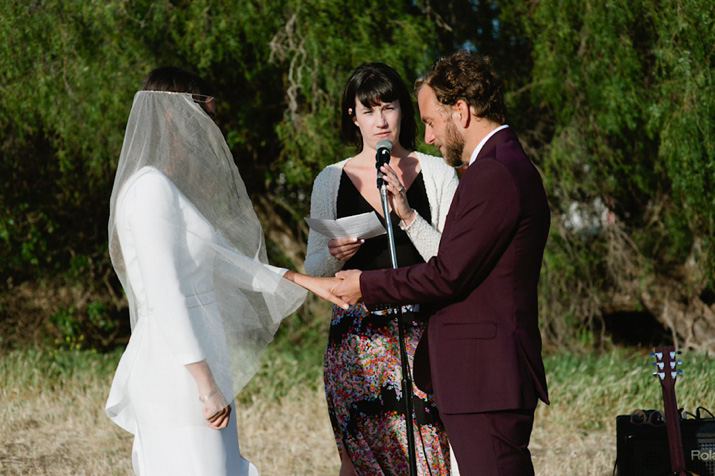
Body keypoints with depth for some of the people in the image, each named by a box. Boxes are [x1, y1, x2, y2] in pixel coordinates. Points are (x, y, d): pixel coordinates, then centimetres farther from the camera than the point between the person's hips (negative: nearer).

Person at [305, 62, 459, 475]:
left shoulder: (438, 174, 5)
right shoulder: (332, 180, 10)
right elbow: (313, 271, 12)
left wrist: (408, 215, -13)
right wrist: (336, 255, -10)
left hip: (420, 336, -2)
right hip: (356, 339, 2)